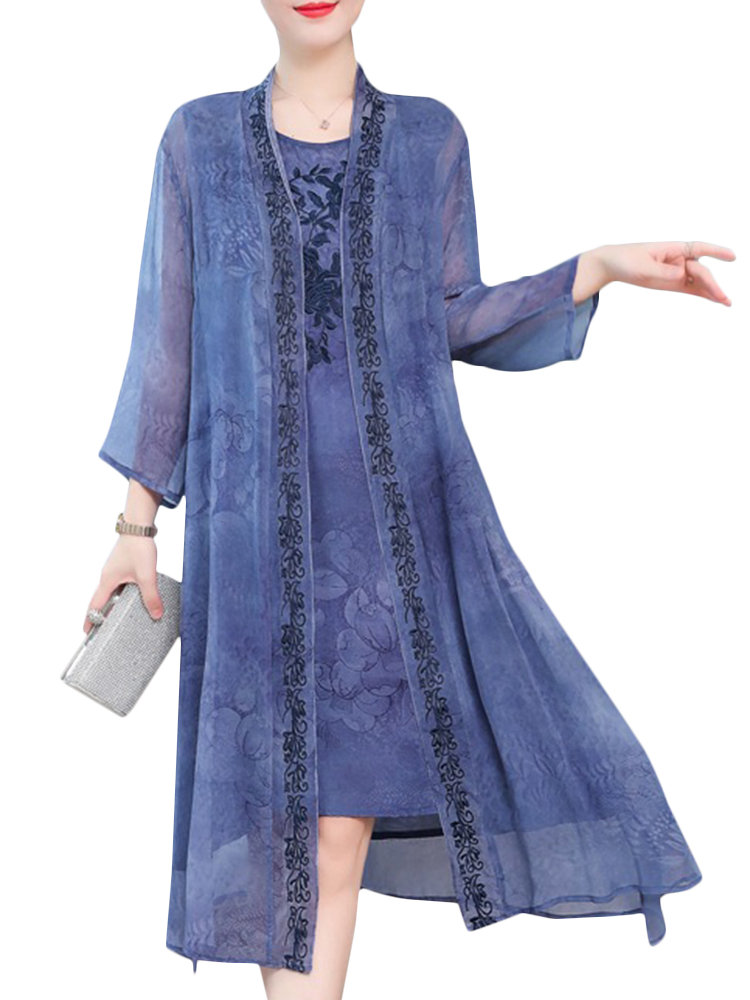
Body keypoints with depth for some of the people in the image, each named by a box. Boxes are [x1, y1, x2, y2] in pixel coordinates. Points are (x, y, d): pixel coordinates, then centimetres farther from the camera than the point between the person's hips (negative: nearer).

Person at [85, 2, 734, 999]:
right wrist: (137, 522, 5)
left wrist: (600, 267, -1)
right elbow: (168, 338, 7)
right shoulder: (199, 140, 7)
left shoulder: (429, 136, 9)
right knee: (317, 817, 0)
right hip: (258, 513, -1)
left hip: (400, 498, 2)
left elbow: (455, 320, 10)